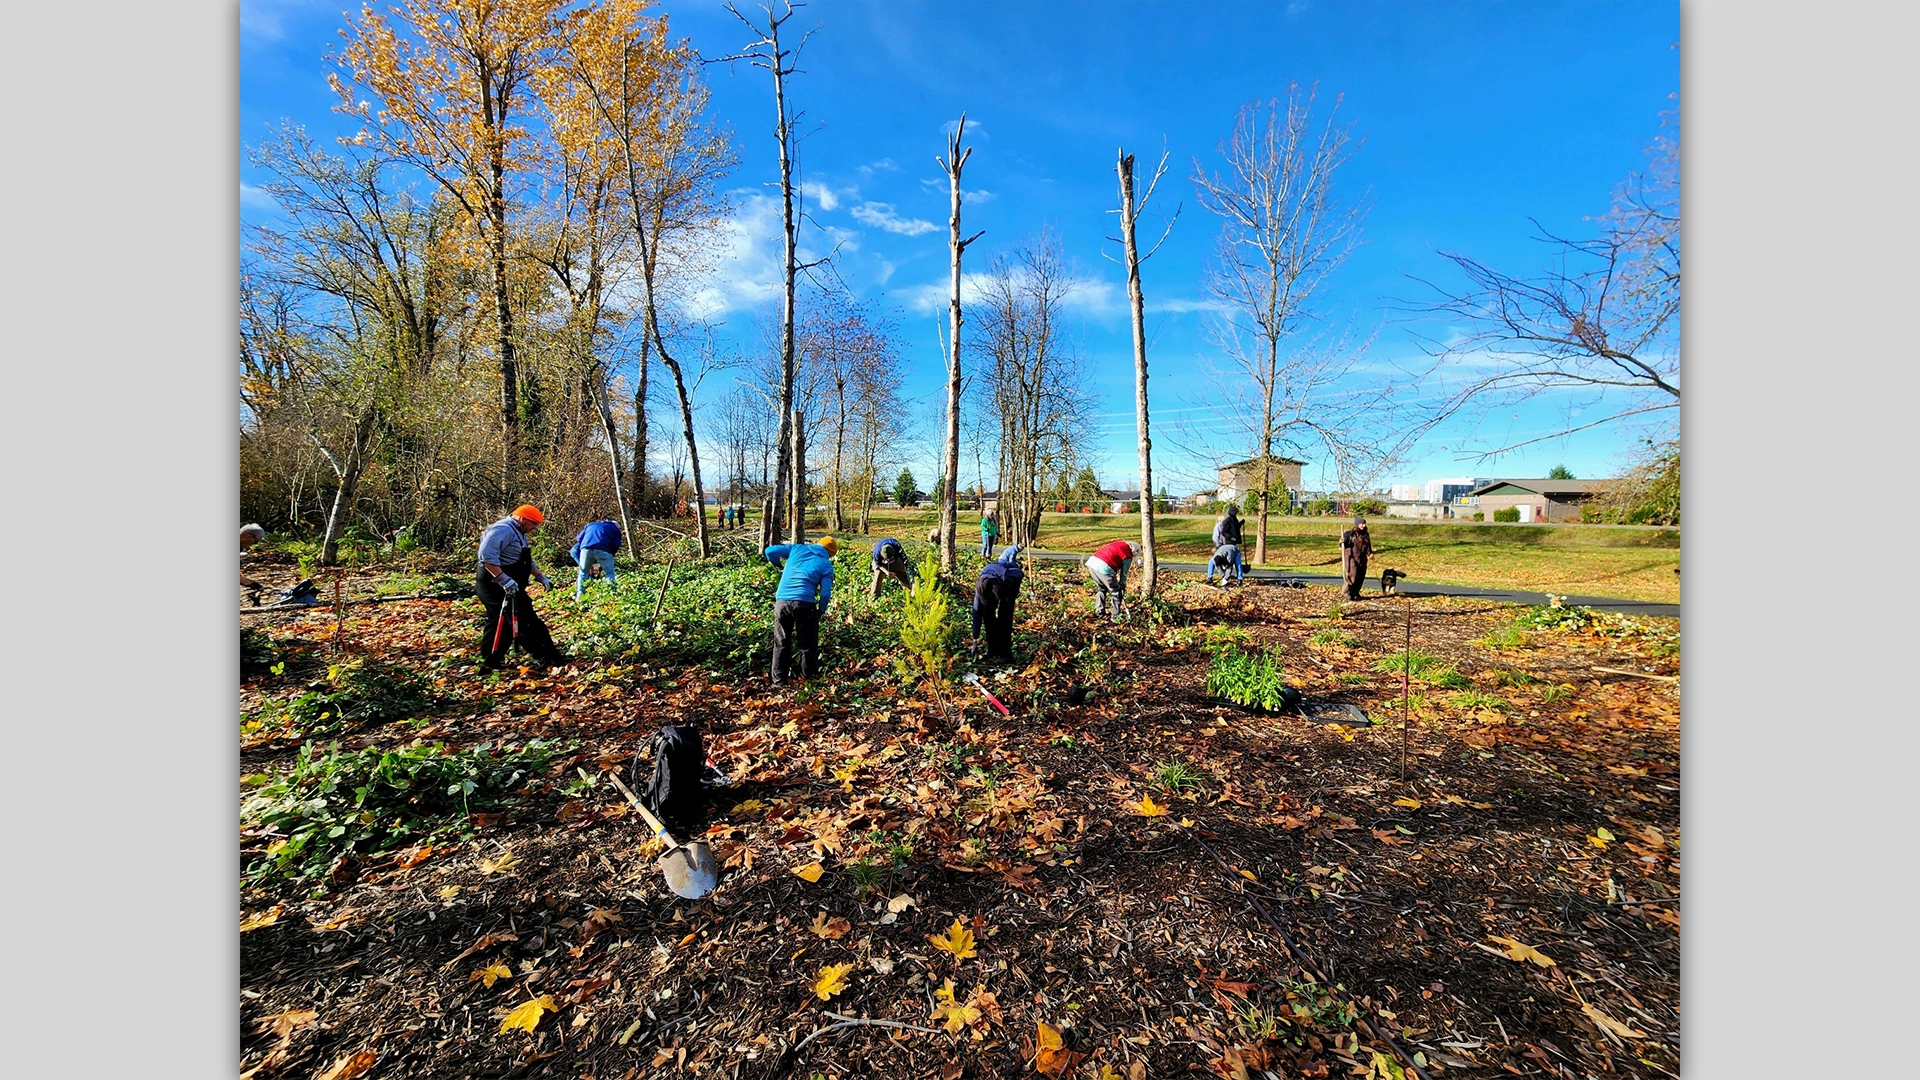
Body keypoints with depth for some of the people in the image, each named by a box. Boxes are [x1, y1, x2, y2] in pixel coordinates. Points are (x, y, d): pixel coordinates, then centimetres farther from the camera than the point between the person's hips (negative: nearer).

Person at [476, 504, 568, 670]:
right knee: (526, 623, -7)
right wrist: (505, 580, -33)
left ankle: (490, 663, 27)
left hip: (508, 588, 11)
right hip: (496, 587, -11)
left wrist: (540, 576, 18)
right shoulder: (503, 529, -18)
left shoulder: (517, 533, 18)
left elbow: (526, 560, 27)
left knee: (500, 623, 18)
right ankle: (547, 658, -3)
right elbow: (487, 556, -30)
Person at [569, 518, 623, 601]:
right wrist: (610, 555, 22)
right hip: (603, 549, -3)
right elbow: (616, 545, 12)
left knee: (583, 572, 18)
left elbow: (579, 538, 26)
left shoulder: (590, 525, 38)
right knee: (609, 574, 4)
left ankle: (579, 596, 17)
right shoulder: (614, 528, 27)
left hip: (586, 548, 3)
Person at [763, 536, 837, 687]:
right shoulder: (826, 565, 10)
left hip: (781, 601, 3)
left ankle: (779, 681, 22)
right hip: (804, 604, -3)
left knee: (781, 644, 16)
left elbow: (770, 551, 15)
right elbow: (825, 593, 1)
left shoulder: (797, 548, 18)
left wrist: (780, 566, 33)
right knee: (808, 646, 11)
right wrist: (821, 611, 17)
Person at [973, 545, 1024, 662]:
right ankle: (993, 649, 4)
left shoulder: (1009, 577, -45)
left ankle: (1005, 653, -12)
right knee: (987, 613, -9)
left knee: (1004, 615, -17)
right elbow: (977, 613, -25)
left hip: (1011, 581, -3)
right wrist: (975, 638, -21)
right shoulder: (980, 587, -34)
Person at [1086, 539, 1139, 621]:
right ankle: (1116, 616, 16)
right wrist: (1122, 586, 20)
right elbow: (1123, 574, 8)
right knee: (1116, 592, 11)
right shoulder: (1128, 556, 5)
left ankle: (1099, 611, 36)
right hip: (1103, 567, -8)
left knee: (1102, 588, 29)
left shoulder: (1119, 543, 24)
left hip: (1091, 561, 8)